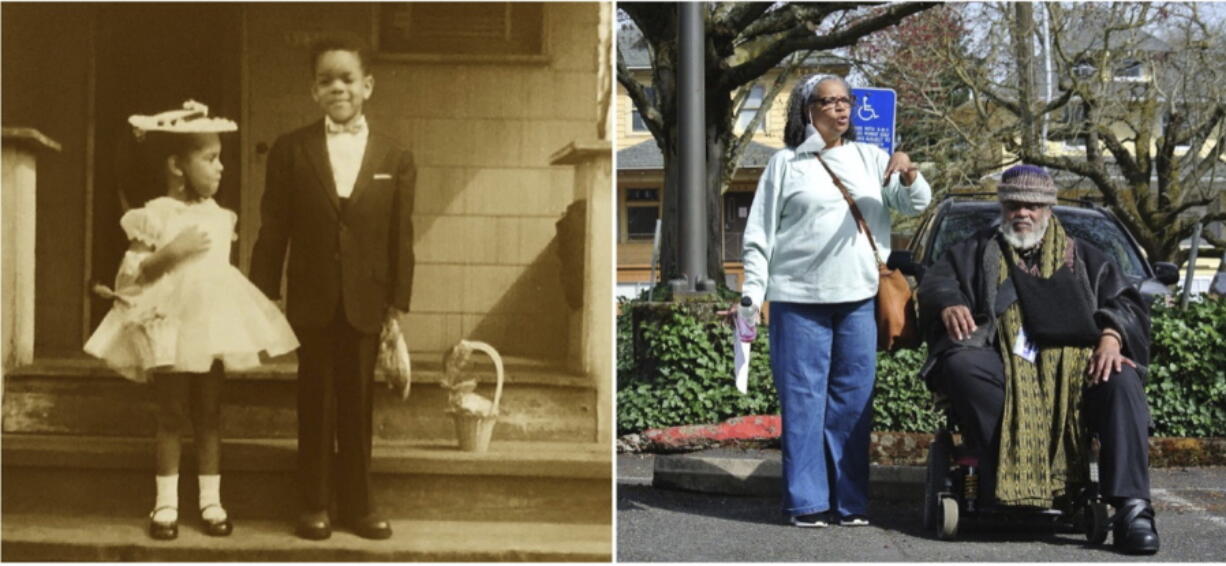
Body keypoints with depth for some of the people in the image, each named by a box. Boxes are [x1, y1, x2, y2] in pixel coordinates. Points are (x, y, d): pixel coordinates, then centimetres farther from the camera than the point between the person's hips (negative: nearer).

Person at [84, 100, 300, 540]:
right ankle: (166, 504, 10)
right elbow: (130, 276, -7)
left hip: (215, 323, 4)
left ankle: (211, 501, 13)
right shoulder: (154, 217, -7)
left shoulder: (219, 216, 8)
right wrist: (168, 254, -20)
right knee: (172, 416, 2)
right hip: (169, 326, -4)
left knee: (209, 416, 8)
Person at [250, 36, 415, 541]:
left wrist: (398, 306, -1)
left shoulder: (395, 159, 3)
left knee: (358, 405, 8)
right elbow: (272, 231, 1)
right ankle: (315, 504, 14)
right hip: (311, 301, -1)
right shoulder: (290, 150, 1)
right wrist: (264, 300, -3)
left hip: (366, 304, 1)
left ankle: (357, 502, 18)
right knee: (315, 404, 5)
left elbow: (400, 238, 3)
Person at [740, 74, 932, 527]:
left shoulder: (869, 158, 14)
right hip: (798, 300, -3)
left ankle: (850, 500, 12)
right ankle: (808, 502, 4)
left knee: (853, 401, 5)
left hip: (859, 300, 3)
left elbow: (917, 204, 10)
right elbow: (760, 234, 5)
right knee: (803, 401, -2)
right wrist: (752, 293, -3)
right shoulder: (786, 164, 5)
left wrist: (909, 175, -11)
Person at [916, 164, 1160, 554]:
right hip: (1004, 363, 0)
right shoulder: (978, 252, 27)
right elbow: (935, 282, 14)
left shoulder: (1083, 258, 26)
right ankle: (1006, 481, -41)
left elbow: (1125, 302, 15)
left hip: (1075, 365, 1)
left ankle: (1131, 507, -38)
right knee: (961, 366, -35)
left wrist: (1111, 337, -8)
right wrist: (949, 305, -12)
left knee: (1122, 381, -31)